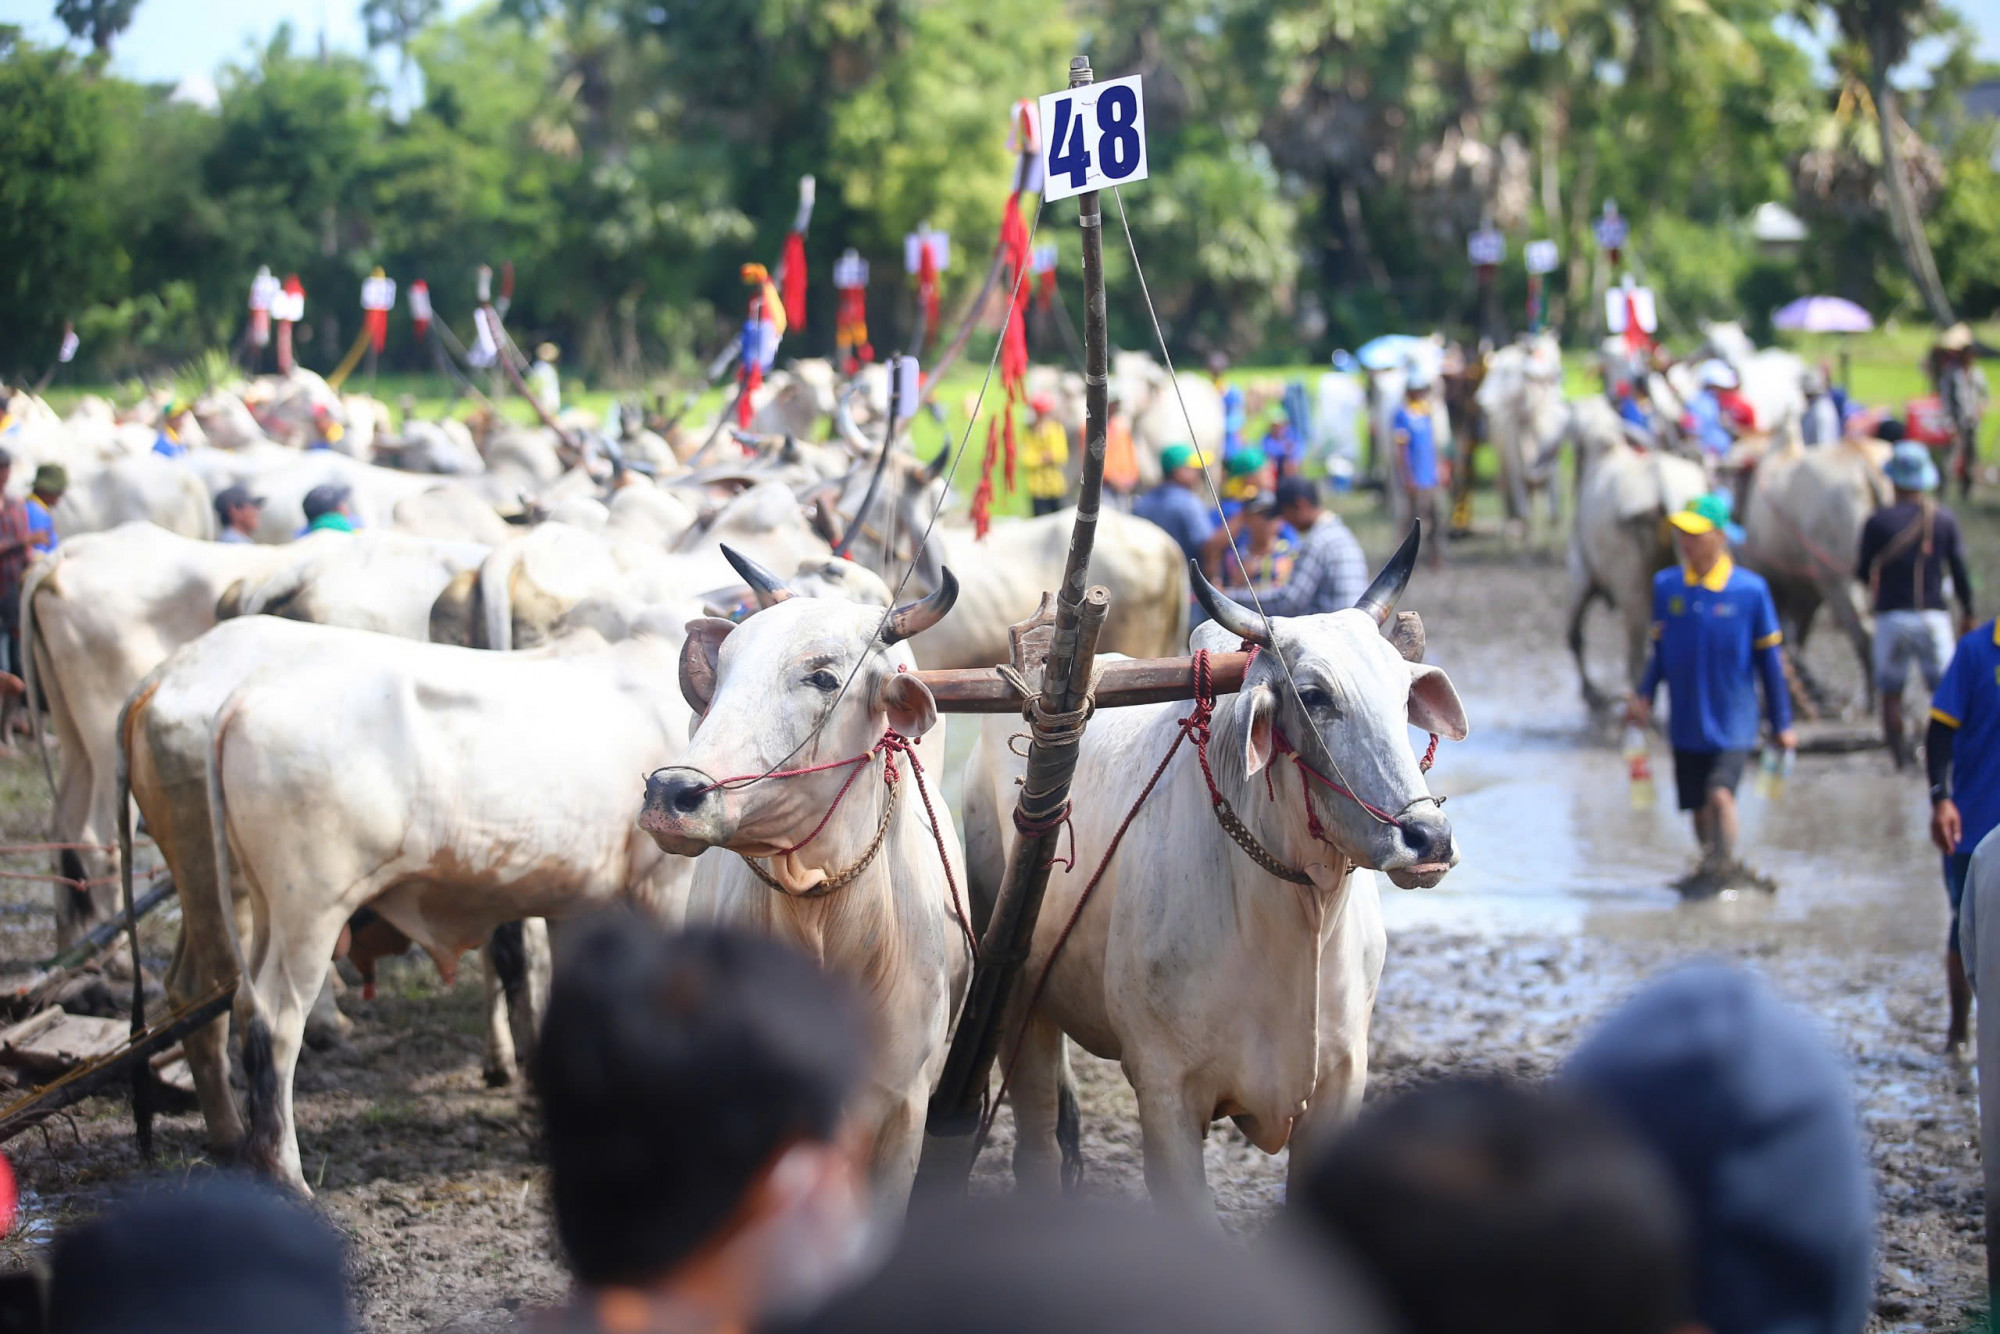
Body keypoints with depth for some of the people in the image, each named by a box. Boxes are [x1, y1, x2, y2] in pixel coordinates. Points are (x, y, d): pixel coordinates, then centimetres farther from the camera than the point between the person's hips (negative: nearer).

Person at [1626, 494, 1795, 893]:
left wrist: (1782, 724, 3)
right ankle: (1712, 867, 29)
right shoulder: (1666, 586, 3)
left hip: (1732, 723, -4)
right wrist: (1644, 697, -1)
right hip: (1687, 724, 4)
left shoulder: (1750, 590, -7)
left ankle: (1721, 866, -8)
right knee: (1699, 807, 9)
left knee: (1720, 794, -21)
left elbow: (1769, 661, 0)